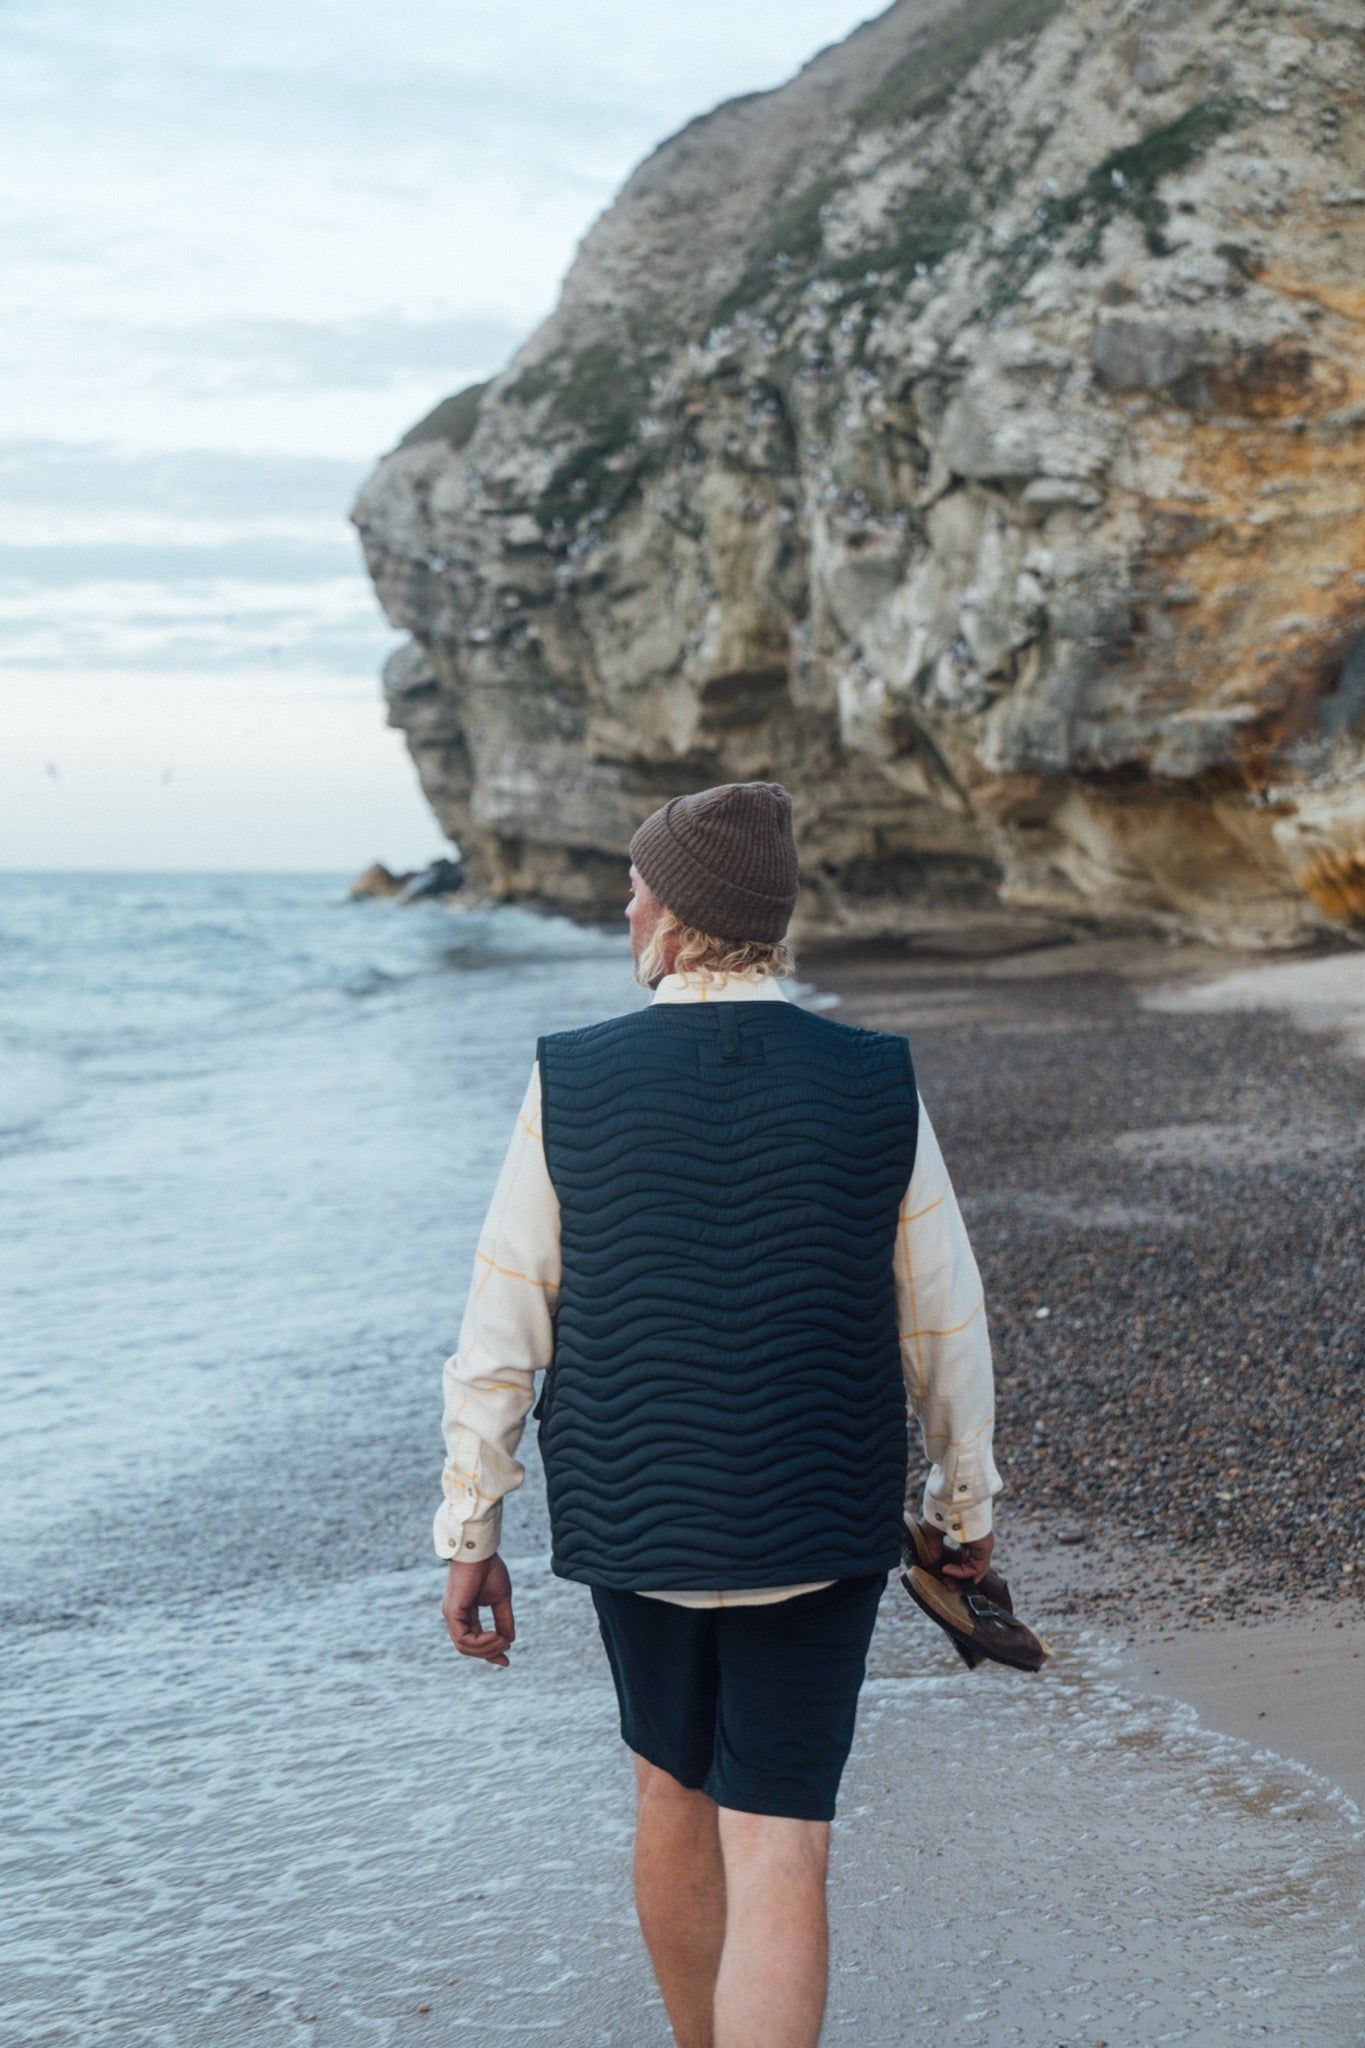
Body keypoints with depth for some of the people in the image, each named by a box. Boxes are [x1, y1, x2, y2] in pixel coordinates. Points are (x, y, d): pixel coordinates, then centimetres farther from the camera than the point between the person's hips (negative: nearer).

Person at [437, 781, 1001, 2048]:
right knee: (777, 1865, 1)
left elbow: (501, 1335, -8)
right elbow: (945, 1329, -1)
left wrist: (470, 1535, 3)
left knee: (675, 1789, 25)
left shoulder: (572, 1086, -11)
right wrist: (965, 1502, 15)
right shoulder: (877, 1090, -10)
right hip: (813, 1535, -1)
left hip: (631, 1517, 2)